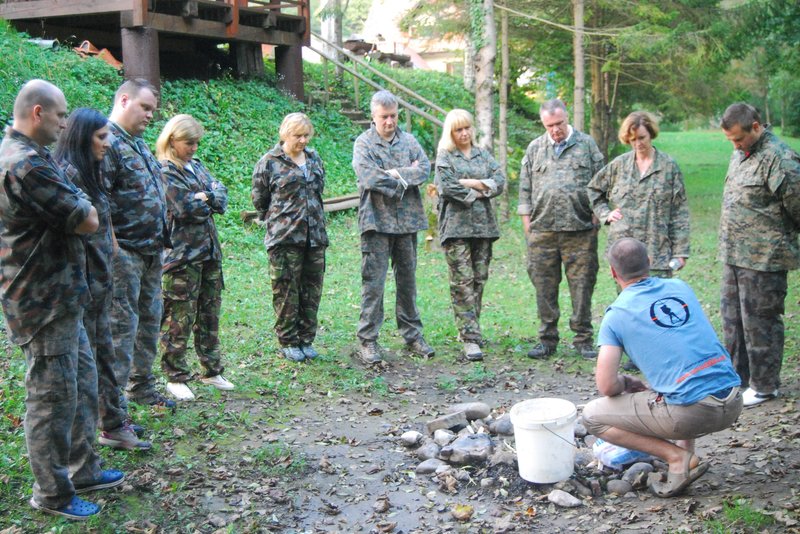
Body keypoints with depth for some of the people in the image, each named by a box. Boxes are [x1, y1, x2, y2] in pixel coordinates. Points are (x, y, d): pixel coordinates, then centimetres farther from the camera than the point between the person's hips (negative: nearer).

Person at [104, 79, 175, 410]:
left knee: (149, 320, 17)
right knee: (122, 326, -7)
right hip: (123, 253, -10)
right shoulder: (108, 143, -14)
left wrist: (162, 237, 21)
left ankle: (141, 386, 32)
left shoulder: (138, 144, 17)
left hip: (151, 251, 10)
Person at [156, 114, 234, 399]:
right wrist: (210, 202, -2)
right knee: (179, 319, -2)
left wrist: (205, 197, -12)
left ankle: (211, 370, 26)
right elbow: (185, 207, -19)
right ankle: (175, 377, 8)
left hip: (209, 250, 8)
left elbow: (221, 192, 6)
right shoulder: (165, 172, -10)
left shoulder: (196, 166, 15)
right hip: (181, 255, -8)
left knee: (210, 314, 15)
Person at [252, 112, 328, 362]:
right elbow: (259, 199, 2)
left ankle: (306, 339, 20)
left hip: (315, 236, 5)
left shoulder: (314, 159, 12)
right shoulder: (269, 163, -5)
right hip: (284, 238, -5)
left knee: (312, 290, 8)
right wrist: (275, 222, 6)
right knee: (286, 290, 0)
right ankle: (288, 342, 10)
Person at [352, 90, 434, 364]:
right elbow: (369, 177, -15)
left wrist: (396, 173, -13)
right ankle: (367, 340, 4)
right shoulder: (363, 143, -1)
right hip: (377, 221, -4)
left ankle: (412, 335, 22)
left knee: (408, 280, 12)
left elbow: (425, 169, -2)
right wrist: (404, 179, -8)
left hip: (407, 221, 4)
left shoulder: (409, 141, 12)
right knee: (373, 282, -3)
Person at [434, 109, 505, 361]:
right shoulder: (445, 157, 6)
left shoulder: (483, 154, 17)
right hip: (456, 225, -4)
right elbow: (445, 186, -10)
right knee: (463, 281, -10)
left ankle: (468, 329, 17)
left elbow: (500, 181, 5)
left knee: (479, 279, 5)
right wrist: (478, 192, -4)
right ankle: (470, 338, -12)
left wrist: (473, 184, -7)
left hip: (483, 224, 4)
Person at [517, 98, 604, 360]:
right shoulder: (535, 149, 13)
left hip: (580, 230, -2)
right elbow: (525, 188, 14)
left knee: (582, 284, 0)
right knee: (544, 286, 4)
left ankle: (583, 340, 10)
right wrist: (527, 221, 8)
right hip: (542, 230, 2)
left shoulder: (586, 144, 8)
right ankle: (547, 339, 14)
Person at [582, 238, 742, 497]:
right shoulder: (681, 287, 14)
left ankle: (678, 457, -1)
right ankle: (687, 452, 21)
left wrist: (628, 384, 16)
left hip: (692, 412, -6)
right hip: (733, 405, 6)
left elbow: (606, 387, -7)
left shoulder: (616, 314, -2)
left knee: (592, 416, 7)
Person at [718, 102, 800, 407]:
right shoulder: (739, 154, 12)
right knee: (733, 318, 17)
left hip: (763, 258, -9)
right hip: (733, 256, 9)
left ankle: (763, 386, 14)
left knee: (759, 321, 0)